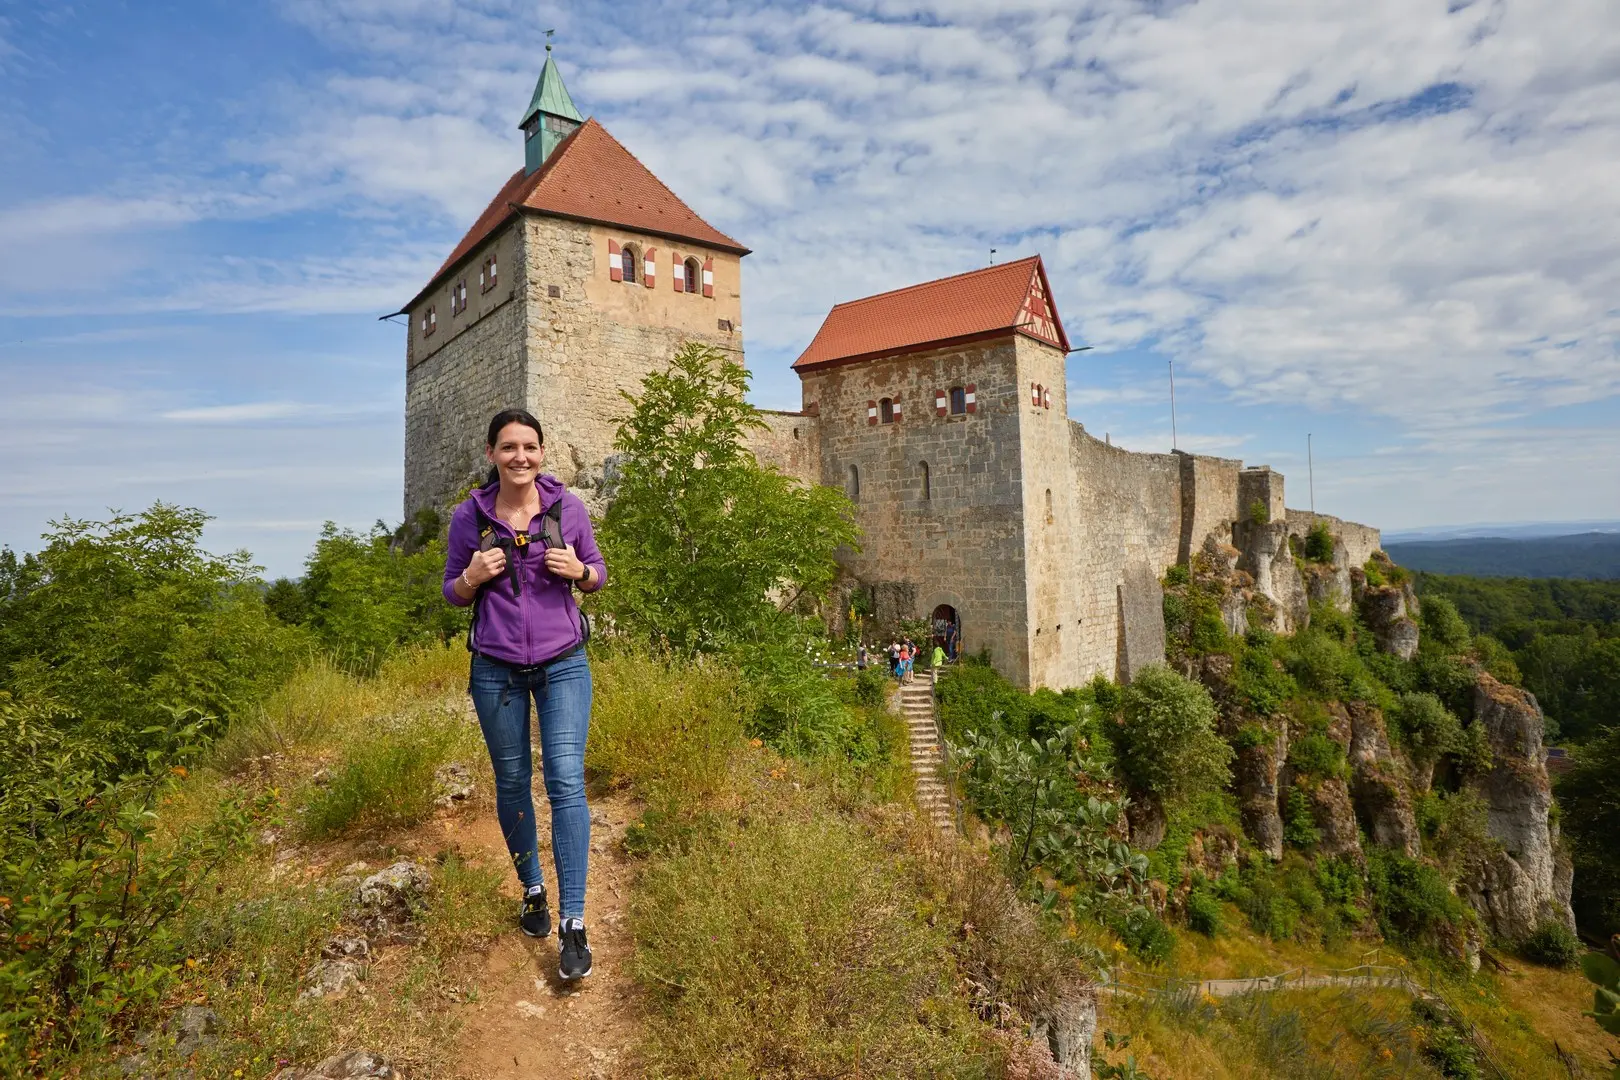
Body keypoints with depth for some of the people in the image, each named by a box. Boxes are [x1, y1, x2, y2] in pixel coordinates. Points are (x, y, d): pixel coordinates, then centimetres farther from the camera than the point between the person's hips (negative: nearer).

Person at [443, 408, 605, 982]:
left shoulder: (568, 506, -3)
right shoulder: (469, 516, -2)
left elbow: (597, 573, 8)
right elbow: (452, 592, 9)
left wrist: (579, 570, -15)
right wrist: (473, 577, -14)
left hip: (563, 663, -1)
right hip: (496, 668, 1)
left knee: (566, 782, -9)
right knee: (512, 783, 12)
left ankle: (573, 923, -1)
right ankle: (532, 889, 35)